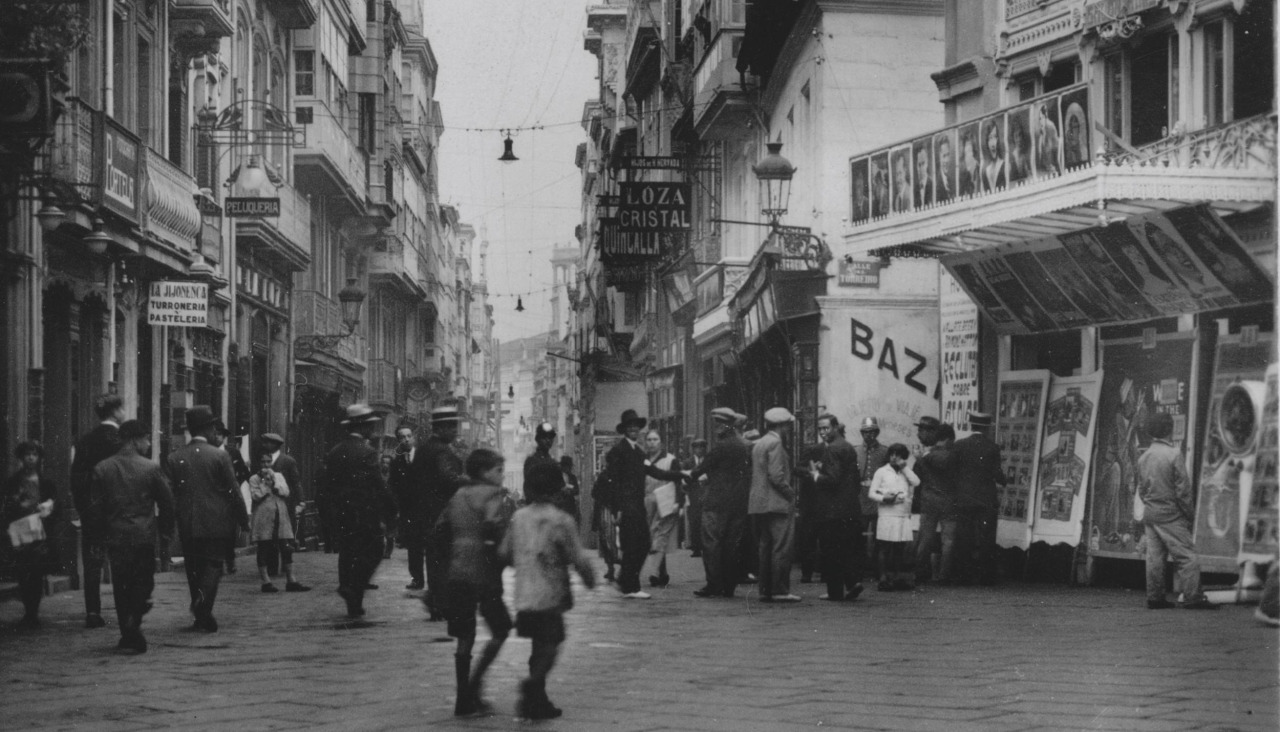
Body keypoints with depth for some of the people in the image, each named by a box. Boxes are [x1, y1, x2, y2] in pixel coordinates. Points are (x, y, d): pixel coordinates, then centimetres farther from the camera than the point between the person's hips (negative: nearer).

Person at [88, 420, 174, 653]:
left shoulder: (102, 469, 0)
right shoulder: (150, 468, -6)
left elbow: (96, 506, 1)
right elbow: (167, 502, -2)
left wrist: (102, 535, 10)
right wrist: (166, 533, 10)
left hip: (115, 537, 2)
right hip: (144, 536, -2)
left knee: (121, 587, 10)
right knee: (142, 582, 7)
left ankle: (128, 635, 9)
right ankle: (134, 620, -13)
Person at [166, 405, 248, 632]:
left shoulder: (174, 458, 1)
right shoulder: (220, 456, -7)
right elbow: (233, 492, -5)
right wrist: (243, 520, 4)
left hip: (187, 525, 3)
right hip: (216, 524, -3)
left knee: (194, 569, 12)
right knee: (213, 564, 3)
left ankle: (202, 617, 16)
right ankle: (204, 597, -24)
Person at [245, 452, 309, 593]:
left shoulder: (279, 476, 14)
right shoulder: (254, 479, 2)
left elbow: (286, 492, 0)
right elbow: (255, 496, -10)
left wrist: (273, 480, -8)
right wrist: (265, 482, -10)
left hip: (281, 517, 3)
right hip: (263, 517, -3)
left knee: (286, 549, 1)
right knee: (263, 550, 1)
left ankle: (291, 580, 4)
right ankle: (265, 581, 6)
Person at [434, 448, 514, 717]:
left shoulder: (459, 496, 14)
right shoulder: (493, 495, -7)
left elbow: (439, 530, 12)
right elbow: (495, 526, -24)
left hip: (458, 572, 6)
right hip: (484, 572, -6)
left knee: (465, 638, 10)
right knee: (500, 629, 7)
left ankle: (464, 699, 10)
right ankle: (473, 687, -4)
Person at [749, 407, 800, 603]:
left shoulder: (758, 444, 16)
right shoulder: (775, 443, -12)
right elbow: (776, 475, -20)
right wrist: (790, 493, -8)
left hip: (758, 504, 9)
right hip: (777, 503, -9)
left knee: (765, 548, 11)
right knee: (782, 548, -7)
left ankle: (765, 590, 11)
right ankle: (780, 590, -9)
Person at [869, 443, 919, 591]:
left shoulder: (906, 473, 16)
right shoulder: (881, 472, 6)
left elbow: (916, 482, -3)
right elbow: (872, 493, 2)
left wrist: (904, 467, -1)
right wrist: (883, 498, -16)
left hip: (904, 515, 3)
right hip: (887, 514, -3)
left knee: (900, 548, 5)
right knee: (885, 548, -3)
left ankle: (897, 577, 10)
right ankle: (884, 579, -1)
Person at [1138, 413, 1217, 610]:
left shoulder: (1143, 457, 8)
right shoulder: (1174, 454, -13)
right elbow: (1182, 489, -13)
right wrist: (1190, 514, -4)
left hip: (1149, 513, 7)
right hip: (1170, 514, -7)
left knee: (1154, 556, 8)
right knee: (1187, 555, -4)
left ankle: (1155, 597, 9)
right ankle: (1191, 597, -7)